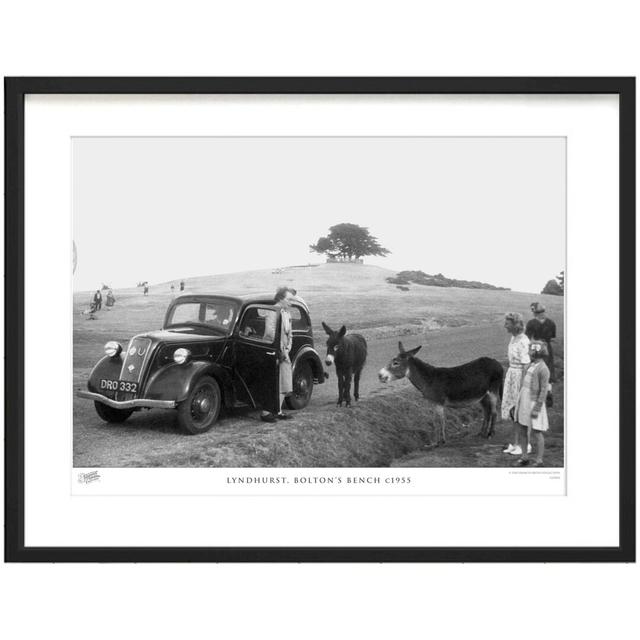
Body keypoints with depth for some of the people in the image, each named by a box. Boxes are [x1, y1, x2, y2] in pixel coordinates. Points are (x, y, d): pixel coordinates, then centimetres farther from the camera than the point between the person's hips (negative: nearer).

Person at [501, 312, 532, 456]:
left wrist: (522, 388, -21)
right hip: (512, 375, 9)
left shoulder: (523, 342, -21)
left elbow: (526, 365, -21)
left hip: (521, 377, -9)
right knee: (513, 411, 13)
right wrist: (509, 379, 20)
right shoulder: (514, 338, 7)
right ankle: (515, 444, 22)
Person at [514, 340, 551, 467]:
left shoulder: (543, 369, -17)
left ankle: (539, 460, 9)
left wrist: (537, 409, -19)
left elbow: (544, 391, -17)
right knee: (522, 430, 11)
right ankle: (525, 457, 21)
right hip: (523, 401, 8)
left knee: (535, 432, -1)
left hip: (534, 403, -8)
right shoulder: (531, 365, 10)